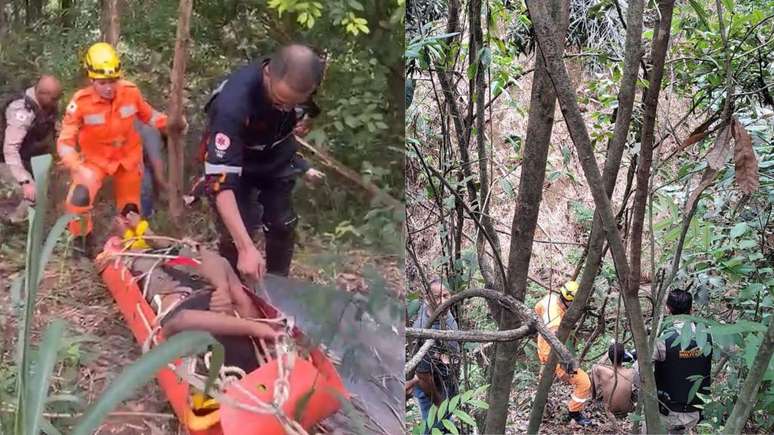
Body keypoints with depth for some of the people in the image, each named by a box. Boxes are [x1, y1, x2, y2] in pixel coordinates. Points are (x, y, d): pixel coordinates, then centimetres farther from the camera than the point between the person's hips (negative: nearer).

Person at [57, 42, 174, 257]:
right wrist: (78, 168, -39)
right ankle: (82, 237, 4)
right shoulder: (81, 102, -28)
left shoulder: (130, 92, -21)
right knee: (80, 196, -24)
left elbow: (148, 115, -1)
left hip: (128, 156, 2)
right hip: (95, 158, -2)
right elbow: (65, 140, -24)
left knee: (130, 202, 18)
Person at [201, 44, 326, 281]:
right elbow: (222, 181, -44)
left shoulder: (302, 80, -26)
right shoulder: (233, 104, -42)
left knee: (283, 226, 11)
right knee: (235, 237, -12)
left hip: (276, 157, 5)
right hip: (233, 160, -4)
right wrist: (246, 247, -50)